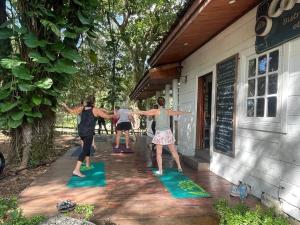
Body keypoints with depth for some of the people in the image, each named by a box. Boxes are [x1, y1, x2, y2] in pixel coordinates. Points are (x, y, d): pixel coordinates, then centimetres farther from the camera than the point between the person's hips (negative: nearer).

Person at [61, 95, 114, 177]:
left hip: (81, 131, 7)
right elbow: (107, 116, -7)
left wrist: (65, 106, 33)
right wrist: (114, 116, 14)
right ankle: (76, 170, -18)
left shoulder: (82, 108, 4)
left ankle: (88, 164, 39)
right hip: (88, 132, -7)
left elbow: (71, 111, 14)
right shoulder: (96, 110, -9)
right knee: (85, 150, -9)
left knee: (87, 146, 26)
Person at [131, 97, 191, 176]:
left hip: (160, 133, -4)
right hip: (168, 132, 4)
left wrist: (132, 112, -1)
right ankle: (179, 167, 25)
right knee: (174, 151, 15)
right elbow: (178, 112, 21)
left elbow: (143, 112, -8)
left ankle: (160, 171, 5)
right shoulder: (168, 111, 6)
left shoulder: (156, 111, -7)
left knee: (159, 153, 3)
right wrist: (187, 112, 39)